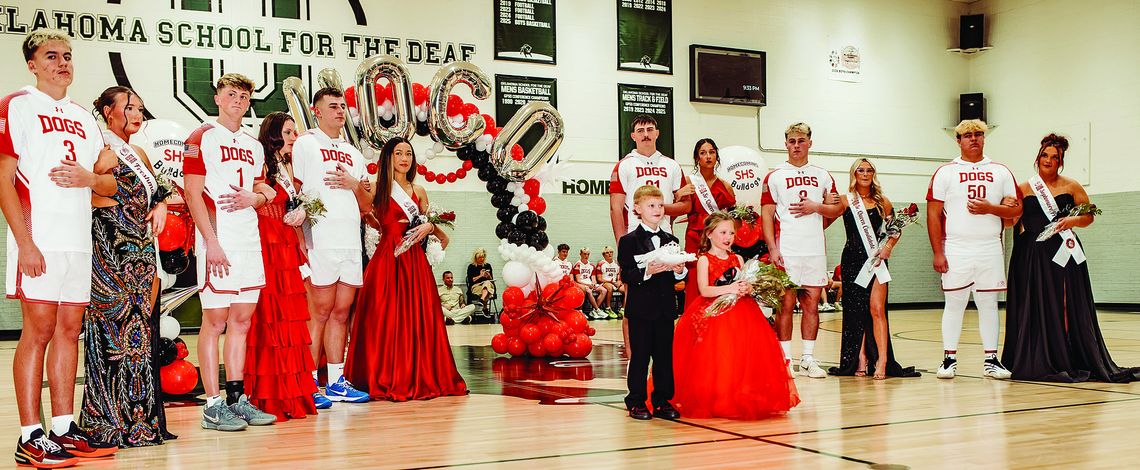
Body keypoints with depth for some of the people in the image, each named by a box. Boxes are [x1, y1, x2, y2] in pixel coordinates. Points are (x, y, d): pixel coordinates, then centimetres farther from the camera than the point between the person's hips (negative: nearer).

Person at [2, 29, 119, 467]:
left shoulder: (83, 118, 18)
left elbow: (110, 184, 20)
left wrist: (89, 178, -4)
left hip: (79, 240, 6)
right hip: (39, 240, -6)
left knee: (69, 331, 8)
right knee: (38, 331, -6)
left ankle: (64, 427, 14)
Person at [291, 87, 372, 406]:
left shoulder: (353, 153, 21)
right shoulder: (305, 144, 3)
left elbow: (366, 204, 20)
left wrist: (354, 185, -2)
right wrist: (300, 245, -14)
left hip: (351, 242, 6)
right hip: (320, 242, -6)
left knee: (341, 312, 8)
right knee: (319, 313, -6)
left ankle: (336, 382, 13)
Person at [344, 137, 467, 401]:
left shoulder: (418, 191, 14)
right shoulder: (378, 189, 2)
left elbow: (430, 225, 19)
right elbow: (372, 220, -9)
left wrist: (430, 226, -1)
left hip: (414, 260, 4)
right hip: (386, 258, -4)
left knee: (417, 318, 3)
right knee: (385, 318, -4)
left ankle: (419, 378, 12)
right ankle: (385, 379, 4)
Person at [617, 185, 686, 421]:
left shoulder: (671, 240, 13)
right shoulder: (629, 241, -3)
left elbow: (679, 275, 15)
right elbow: (626, 275, -12)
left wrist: (679, 271, -7)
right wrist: (646, 272, -26)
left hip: (665, 308, 5)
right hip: (641, 309, -5)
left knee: (665, 356, 8)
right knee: (640, 356, 1)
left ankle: (662, 401, 17)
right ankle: (637, 402, 10)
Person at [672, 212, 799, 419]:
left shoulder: (738, 259, 14)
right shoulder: (704, 260, -1)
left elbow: (748, 285, 10)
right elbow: (704, 290, -13)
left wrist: (746, 289, -14)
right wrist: (729, 288, -24)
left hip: (740, 313, 4)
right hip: (712, 314, -4)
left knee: (743, 353, -6)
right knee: (714, 360, -13)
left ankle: (743, 400, 4)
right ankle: (713, 401, -2)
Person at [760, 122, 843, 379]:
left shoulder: (822, 176, 13)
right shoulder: (775, 176, 2)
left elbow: (837, 209, 12)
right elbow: (766, 214, -3)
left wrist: (815, 207, -8)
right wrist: (772, 249, -13)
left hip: (815, 250, 4)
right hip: (786, 251, -3)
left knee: (811, 304, 6)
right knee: (786, 304, -2)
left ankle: (808, 359, 13)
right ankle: (785, 360, 4)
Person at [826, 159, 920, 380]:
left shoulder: (882, 202, 9)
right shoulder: (845, 201, 5)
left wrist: (888, 246, 1)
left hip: (876, 260, 0)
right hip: (852, 261, 0)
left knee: (877, 309, -11)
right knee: (856, 311, 3)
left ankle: (882, 361, -14)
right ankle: (860, 361, 7)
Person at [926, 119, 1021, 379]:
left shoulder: (1001, 172, 10)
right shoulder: (945, 172, 3)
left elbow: (1016, 209, 7)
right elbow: (933, 214, -1)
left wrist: (990, 208, -12)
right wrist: (938, 253, -8)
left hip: (990, 250, 2)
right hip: (956, 250, -2)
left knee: (988, 304, 6)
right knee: (954, 303, 1)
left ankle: (991, 360, 12)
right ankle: (949, 359, 8)